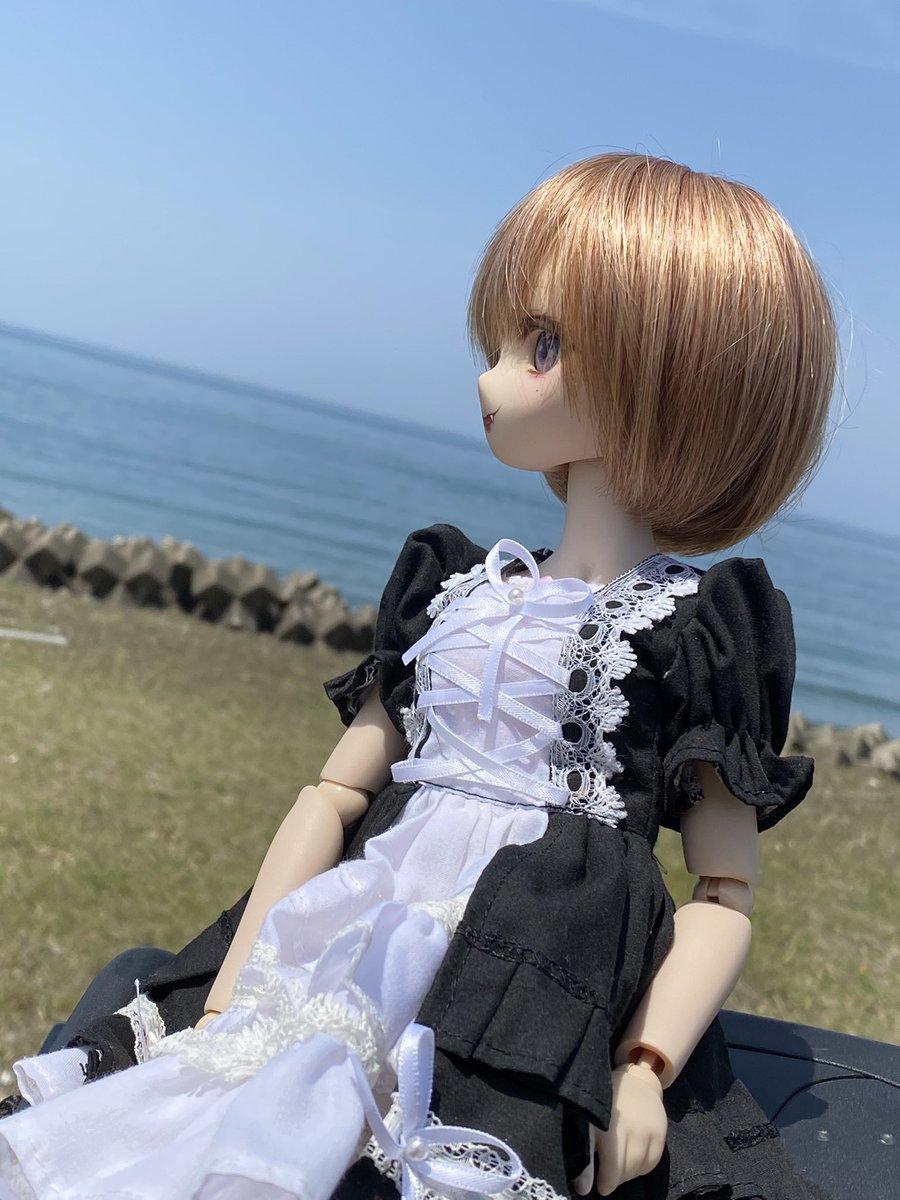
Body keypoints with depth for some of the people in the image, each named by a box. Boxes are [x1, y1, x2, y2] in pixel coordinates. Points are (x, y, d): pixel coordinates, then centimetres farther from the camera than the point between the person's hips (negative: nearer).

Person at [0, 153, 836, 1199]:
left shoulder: (701, 633, 0)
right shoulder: (451, 591, 14)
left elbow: (724, 894, 2)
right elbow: (336, 794, 12)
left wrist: (647, 1065, -12)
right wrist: (226, 1005, 8)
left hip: (532, 1052, -3)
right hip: (365, 972, 4)